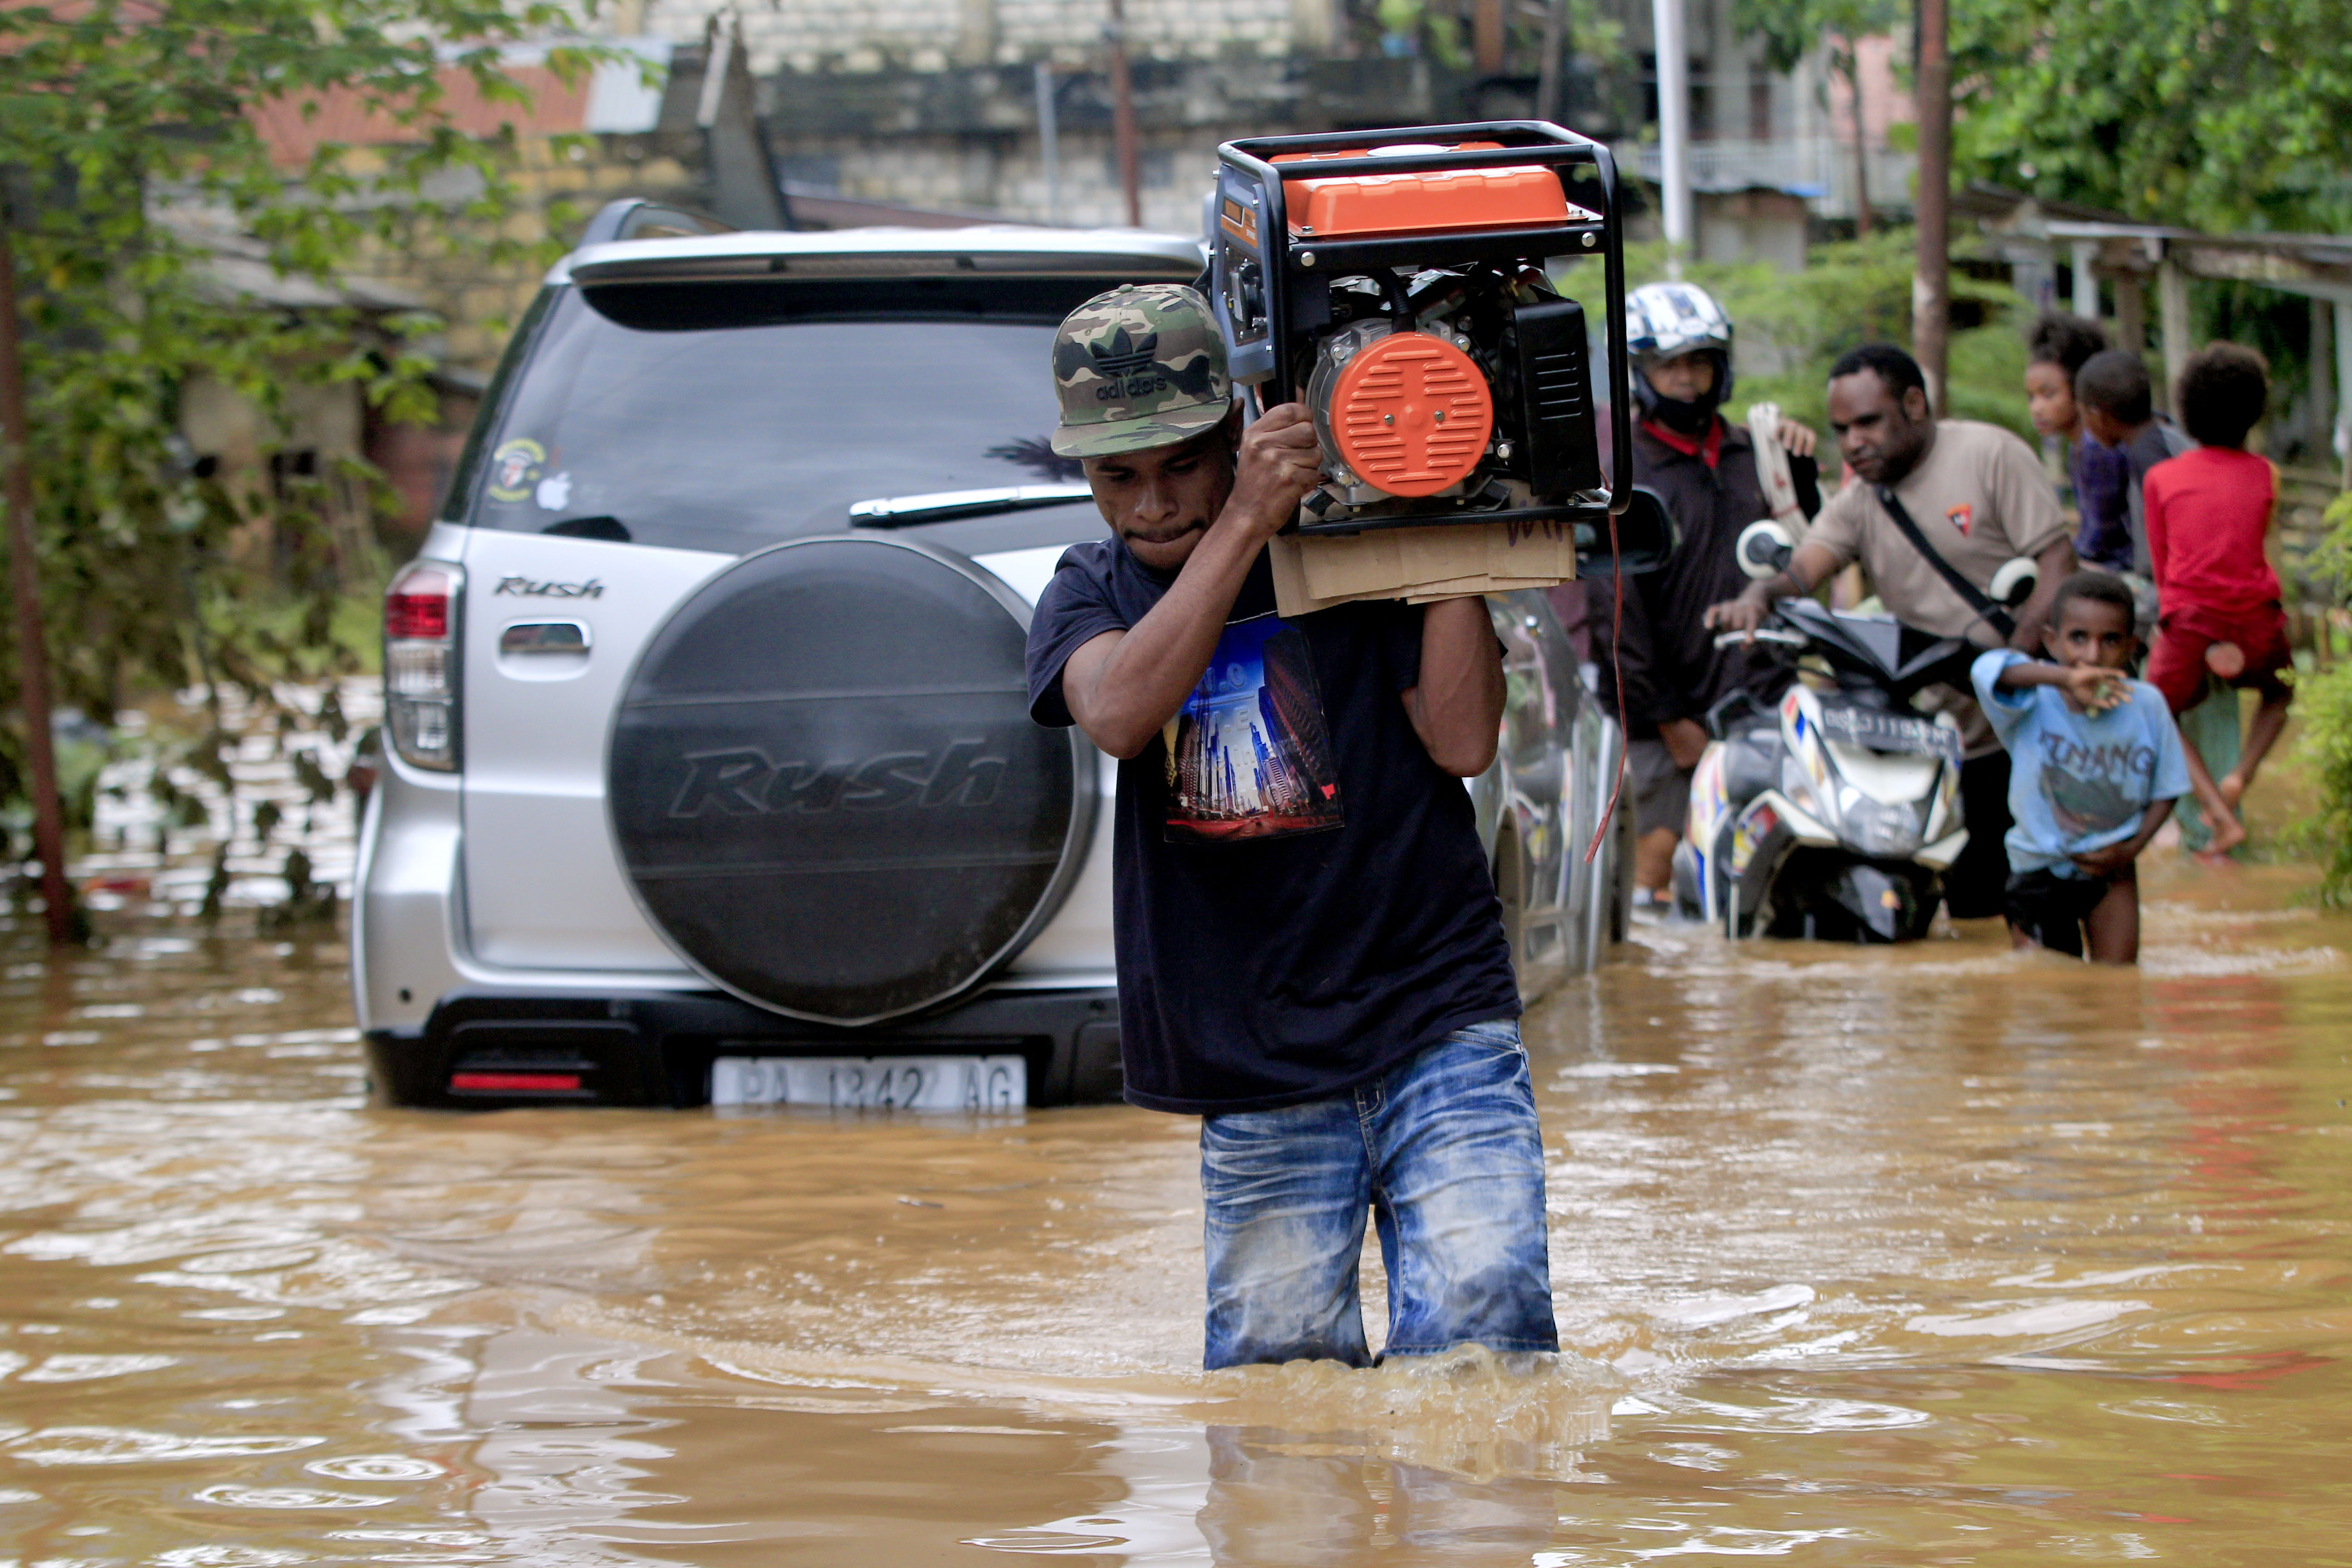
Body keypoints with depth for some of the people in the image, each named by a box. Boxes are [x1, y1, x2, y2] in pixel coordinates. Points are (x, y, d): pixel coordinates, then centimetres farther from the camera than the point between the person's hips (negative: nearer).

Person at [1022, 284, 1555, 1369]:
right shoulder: (1089, 594, 9)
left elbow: (1462, 741, -9)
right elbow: (1117, 712, -15)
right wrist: (1243, 523, -20)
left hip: (1437, 1029, -2)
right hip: (1257, 1079, 2)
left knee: (1482, 1328, -18)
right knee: (1274, 1369, 1)